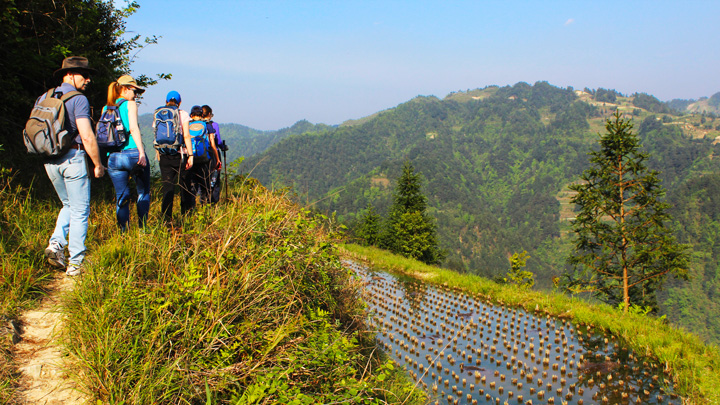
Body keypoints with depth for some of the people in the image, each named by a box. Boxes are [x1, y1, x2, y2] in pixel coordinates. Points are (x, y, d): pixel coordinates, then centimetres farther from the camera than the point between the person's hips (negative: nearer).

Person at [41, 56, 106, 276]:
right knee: (80, 211, 3)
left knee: (68, 205, 23)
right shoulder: (78, 99, -11)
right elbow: (87, 137, -17)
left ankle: (56, 243, 4)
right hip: (73, 157, -7)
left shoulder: (43, 99, 11)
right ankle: (75, 263, 6)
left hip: (50, 160, 7)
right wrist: (98, 164, -8)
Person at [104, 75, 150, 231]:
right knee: (144, 192, 11)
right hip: (132, 153, -4)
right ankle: (142, 228, 8)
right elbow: (133, 128, -12)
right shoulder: (130, 104, 0)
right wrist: (141, 151, -17)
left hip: (113, 157, 4)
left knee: (121, 196, 9)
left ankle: (123, 232, 5)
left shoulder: (106, 108, 14)